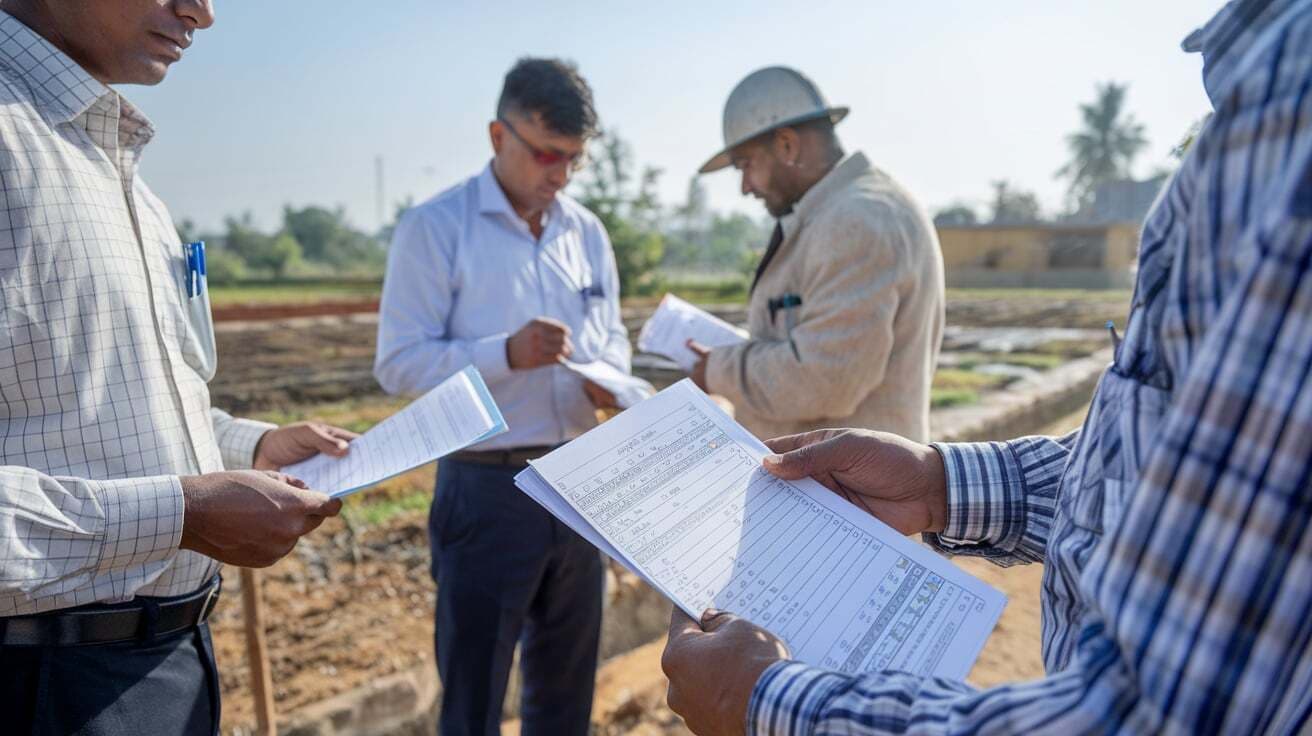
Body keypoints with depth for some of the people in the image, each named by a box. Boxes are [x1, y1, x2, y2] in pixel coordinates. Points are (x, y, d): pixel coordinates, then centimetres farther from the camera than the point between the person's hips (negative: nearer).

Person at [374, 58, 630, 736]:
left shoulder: (587, 232, 9)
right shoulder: (435, 228, -8)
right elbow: (397, 361, -13)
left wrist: (611, 375, -7)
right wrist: (505, 355, -26)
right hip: (487, 488, -5)